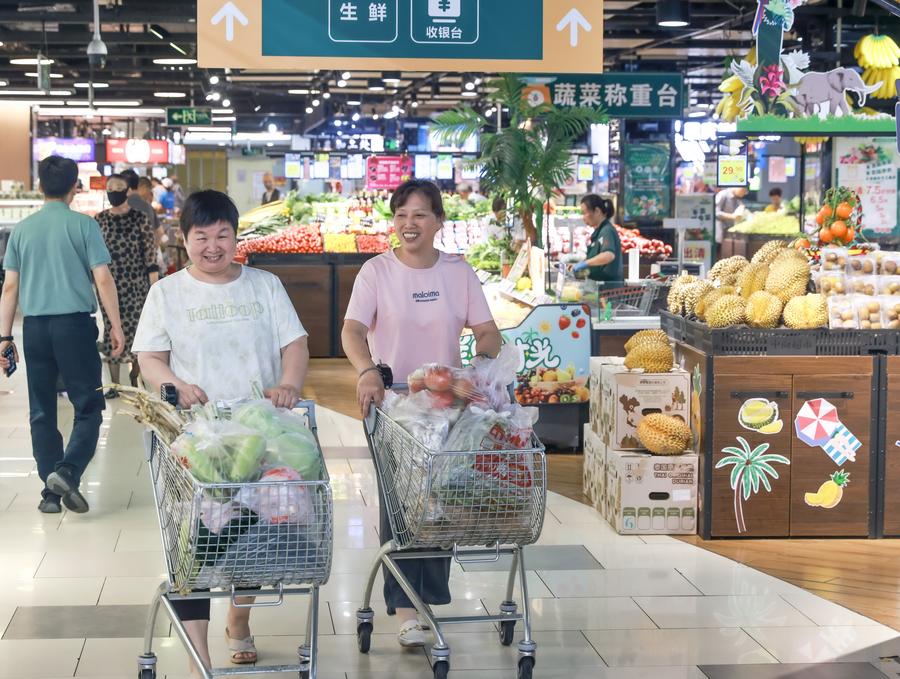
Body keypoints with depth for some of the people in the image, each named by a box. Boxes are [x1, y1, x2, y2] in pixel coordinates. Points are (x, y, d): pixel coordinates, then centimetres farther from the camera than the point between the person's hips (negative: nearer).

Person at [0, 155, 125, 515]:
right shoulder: (83, 225, -3)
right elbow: (103, 279, -6)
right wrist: (116, 326, 0)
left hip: (35, 327, 4)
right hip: (75, 323, -3)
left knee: (42, 412, 10)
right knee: (88, 406, 4)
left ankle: (50, 492, 11)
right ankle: (68, 470, -17)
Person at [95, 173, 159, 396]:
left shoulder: (140, 218, -1)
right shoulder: (100, 220, 6)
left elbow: (150, 252, -2)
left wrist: (154, 284, -6)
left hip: (136, 284, -2)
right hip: (109, 284, 2)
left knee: (136, 329, 0)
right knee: (111, 330, 3)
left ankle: (134, 379, 13)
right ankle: (114, 383, 11)